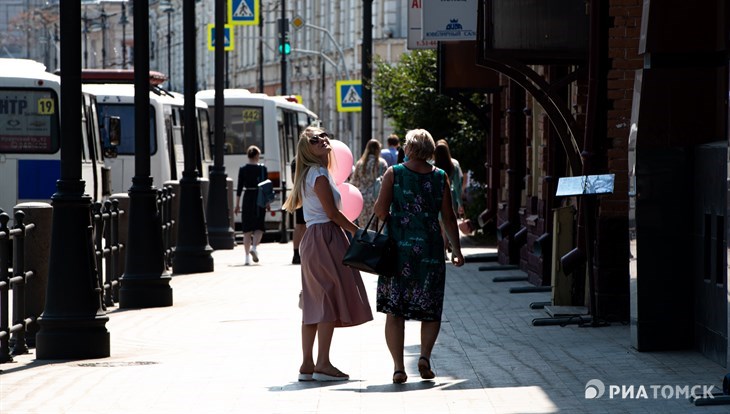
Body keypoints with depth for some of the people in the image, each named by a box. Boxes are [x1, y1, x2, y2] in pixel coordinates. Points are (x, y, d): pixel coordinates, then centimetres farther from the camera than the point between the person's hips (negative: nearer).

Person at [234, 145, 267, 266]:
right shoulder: (262, 168, -2)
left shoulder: (243, 169, 0)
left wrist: (237, 204, 3)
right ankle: (254, 247, -16)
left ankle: (247, 257, 4)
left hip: (248, 197, 1)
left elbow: (239, 187, -1)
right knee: (259, 226, 10)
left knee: (247, 228, 7)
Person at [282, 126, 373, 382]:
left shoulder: (309, 174, 17)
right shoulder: (319, 174, -11)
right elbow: (332, 213, -13)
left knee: (315, 303, 9)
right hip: (326, 238, -9)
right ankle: (323, 365, -10)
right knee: (329, 302, -8)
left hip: (313, 238, 9)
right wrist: (358, 232, -3)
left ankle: (307, 365, 10)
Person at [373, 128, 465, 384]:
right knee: (431, 310, 13)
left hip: (398, 247, -1)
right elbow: (449, 218, 4)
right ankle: (425, 355, -8)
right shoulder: (440, 177, 3)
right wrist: (456, 250, 11)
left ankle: (398, 367, -3)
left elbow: (380, 210, -7)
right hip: (430, 247, 1)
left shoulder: (393, 174, -2)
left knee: (394, 310, 4)